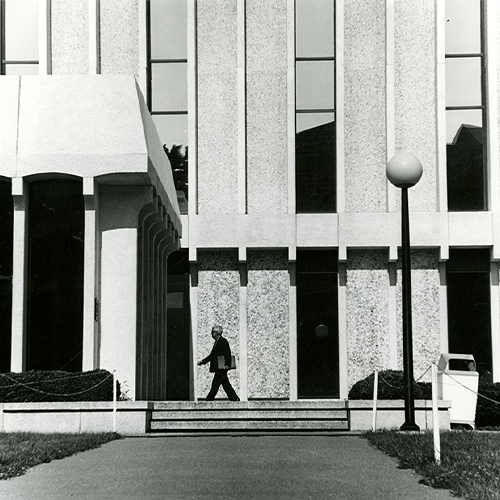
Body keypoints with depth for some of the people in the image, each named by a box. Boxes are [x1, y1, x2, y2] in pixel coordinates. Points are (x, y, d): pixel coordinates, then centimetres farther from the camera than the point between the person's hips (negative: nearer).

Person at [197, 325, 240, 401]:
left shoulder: (223, 341, -10)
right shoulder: (217, 342, 19)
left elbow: (227, 353, -18)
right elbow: (212, 355, 23)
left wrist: (227, 365, -27)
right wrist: (203, 361, 19)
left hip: (221, 368, -10)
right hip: (218, 368, 10)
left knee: (215, 384, -6)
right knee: (226, 385, 9)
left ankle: (209, 400, -4)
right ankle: (235, 399, 11)